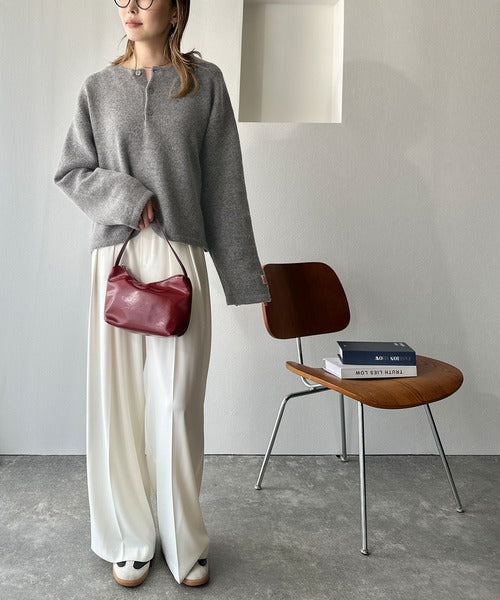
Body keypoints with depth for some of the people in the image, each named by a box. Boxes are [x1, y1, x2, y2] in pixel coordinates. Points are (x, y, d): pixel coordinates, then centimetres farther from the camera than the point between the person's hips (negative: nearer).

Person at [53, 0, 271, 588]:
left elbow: (224, 184, 3)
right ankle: (129, 540, 22)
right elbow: (69, 170, 11)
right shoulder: (99, 86, 11)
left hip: (180, 258, -1)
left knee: (176, 403, 0)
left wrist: (243, 272, 1)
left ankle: (185, 542, 19)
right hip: (115, 257, 2)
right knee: (118, 400, 4)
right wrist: (126, 196, -8)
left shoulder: (205, 81, 7)